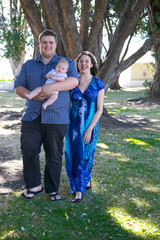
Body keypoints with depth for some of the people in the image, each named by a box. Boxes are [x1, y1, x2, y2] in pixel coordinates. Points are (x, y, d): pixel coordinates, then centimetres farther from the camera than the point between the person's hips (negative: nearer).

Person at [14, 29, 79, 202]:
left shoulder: (66, 63, 8)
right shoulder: (28, 65, 17)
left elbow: (74, 81, -11)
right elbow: (18, 86, 11)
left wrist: (51, 87, -24)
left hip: (57, 118, -2)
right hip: (32, 117, 2)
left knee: (54, 156, 4)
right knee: (29, 150, -7)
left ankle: (52, 189, 18)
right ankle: (34, 186, 11)